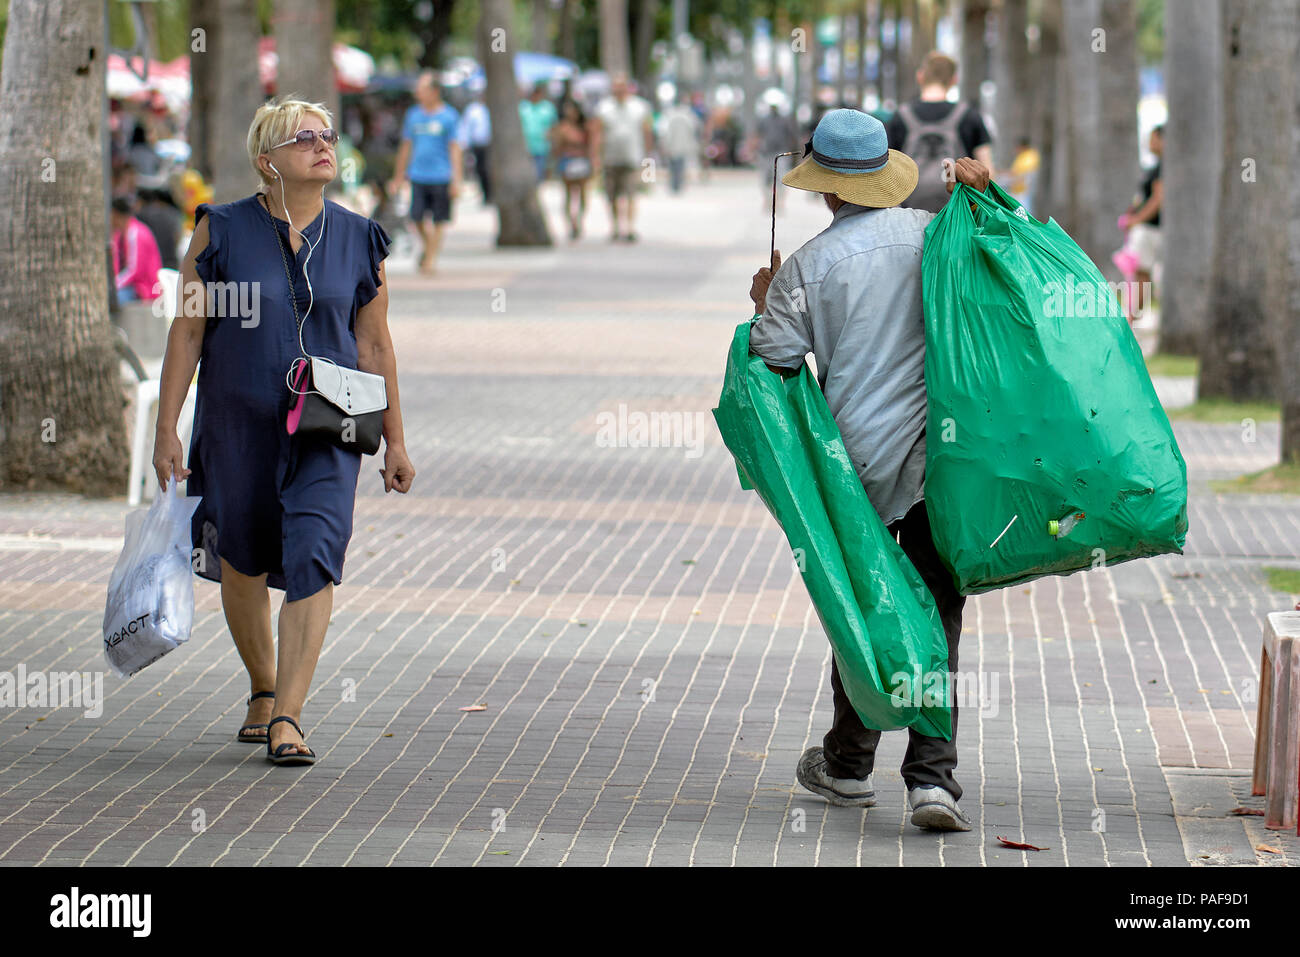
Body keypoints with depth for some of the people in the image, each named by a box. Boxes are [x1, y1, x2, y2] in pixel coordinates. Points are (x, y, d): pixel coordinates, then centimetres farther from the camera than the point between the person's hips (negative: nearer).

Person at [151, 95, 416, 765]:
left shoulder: (358, 240, 2)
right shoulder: (222, 231, -3)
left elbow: (374, 345, 7)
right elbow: (187, 332, 0)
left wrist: (394, 443, 9)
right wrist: (166, 428, -4)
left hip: (327, 433, 0)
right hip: (238, 428, 0)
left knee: (314, 560, -16)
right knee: (242, 566, 12)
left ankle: (287, 718, -19)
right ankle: (262, 692, 36)